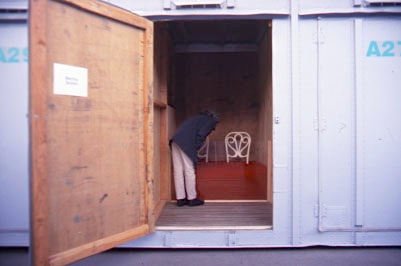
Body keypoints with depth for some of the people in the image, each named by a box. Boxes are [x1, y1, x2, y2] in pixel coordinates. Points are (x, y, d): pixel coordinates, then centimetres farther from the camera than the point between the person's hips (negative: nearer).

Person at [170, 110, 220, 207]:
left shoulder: (199, 117, 32)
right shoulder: (210, 120, 9)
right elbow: (200, 134, -8)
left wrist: (194, 149, 22)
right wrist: (195, 149, -1)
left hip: (176, 140, 8)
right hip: (186, 143, -8)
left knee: (178, 171, 7)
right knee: (189, 171, 0)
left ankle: (180, 199, 14)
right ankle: (192, 199, 10)